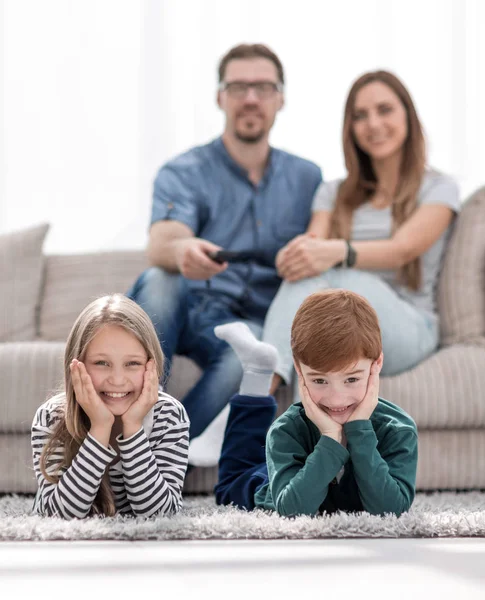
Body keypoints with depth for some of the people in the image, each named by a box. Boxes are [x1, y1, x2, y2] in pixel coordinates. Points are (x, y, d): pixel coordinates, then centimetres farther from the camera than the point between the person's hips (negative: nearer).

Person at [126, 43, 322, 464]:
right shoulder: (184, 173, 0)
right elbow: (161, 245, -20)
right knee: (157, 282, -36)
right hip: (184, 310, -1)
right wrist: (183, 252, -45)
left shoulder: (307, 178, 11)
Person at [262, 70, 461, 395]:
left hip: (406, 329, -3)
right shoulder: (335, 193, 22)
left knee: (326, 275, -35)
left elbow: (404, 248, -12)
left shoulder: (439, 188, 9)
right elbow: (313, 245, 3)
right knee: (309, 269, -33)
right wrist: (296, 252, -26)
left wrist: (338, 253, -33)